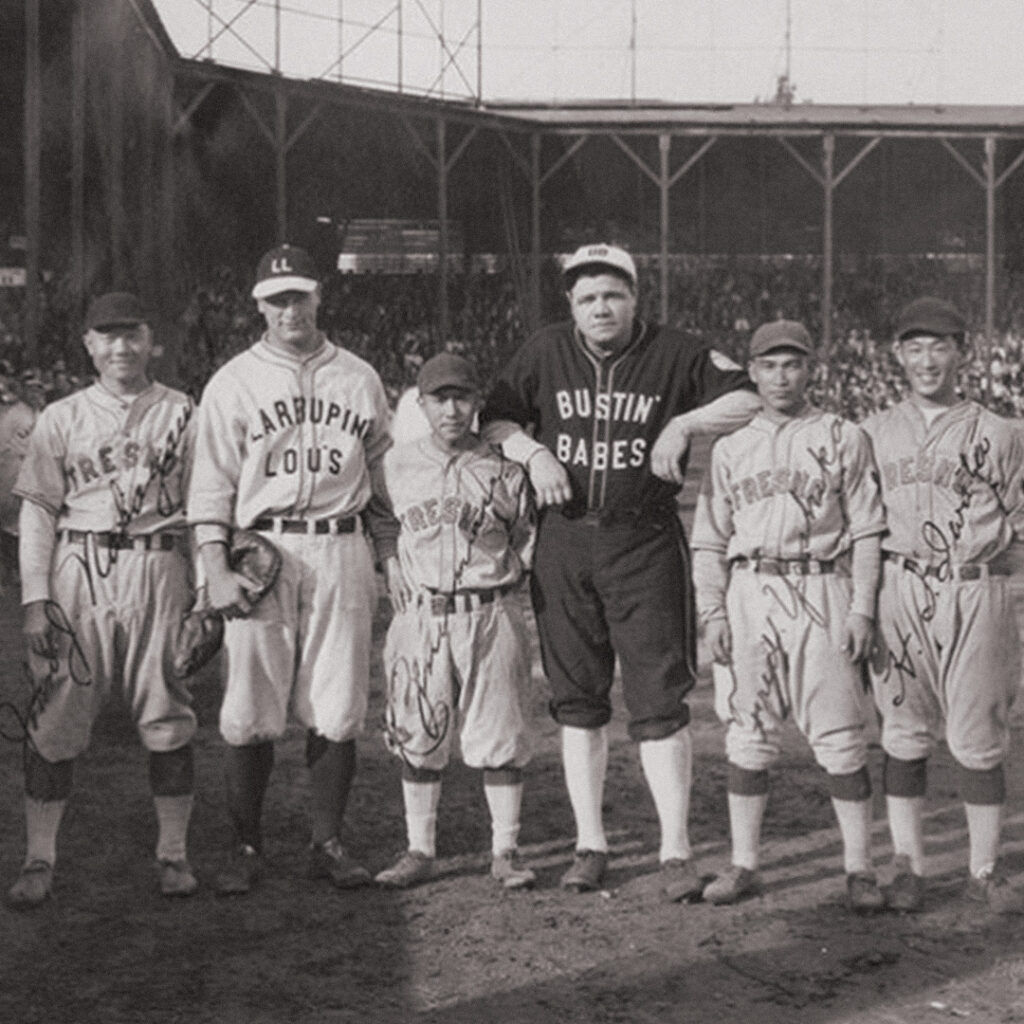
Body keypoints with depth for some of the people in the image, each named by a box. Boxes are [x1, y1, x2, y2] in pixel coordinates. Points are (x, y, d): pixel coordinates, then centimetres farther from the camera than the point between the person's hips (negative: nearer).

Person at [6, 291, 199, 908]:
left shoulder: (181, 414, 6)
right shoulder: (61, 418, 7)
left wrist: (206, 593, 3)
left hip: (158, 573, 0)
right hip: (77, 574, 0)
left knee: (168, 717, 2)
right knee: (55, 719, 0)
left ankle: (174, 854, 14)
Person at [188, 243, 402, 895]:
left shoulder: (359, 378, 12)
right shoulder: (233, 383, 6)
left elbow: (382, 475, 16)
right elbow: (211, 485, 3)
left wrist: (392, 555, 10)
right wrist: (217, 570, -7)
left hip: (342, 551, 2)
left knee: (337, 710, 2)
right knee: (251, 712, -3)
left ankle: (328, 843, 12)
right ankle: (248, 847, 8)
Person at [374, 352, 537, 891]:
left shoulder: (503, 471, -2)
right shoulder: (397, 466, 4)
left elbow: (528, 543, 7)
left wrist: (497, 584, -2)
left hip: (491, 616, -2)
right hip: (422, 617, 2)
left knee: (500, 735, 2)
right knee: (418, 737, 6)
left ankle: (505, 852, 12)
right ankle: (419, 851, 18)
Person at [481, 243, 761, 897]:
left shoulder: (674, 355, -1)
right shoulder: (545, 353, 7)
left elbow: (754, 399, -1)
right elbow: (492, 419, 14)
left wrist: (684, 424, -12)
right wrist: (532, 452, -4)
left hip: (645, 543, -3)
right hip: (563, 543, 3)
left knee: (660, 700, -4)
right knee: (578, 698, 9)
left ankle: (676, 852, 4)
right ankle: (590, 844, 19)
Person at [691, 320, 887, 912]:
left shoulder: (844, 439, 6)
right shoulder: (731, 448, 14)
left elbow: (867, 531, 2)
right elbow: (710, 538, 13)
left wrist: (862, 608, -7)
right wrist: (712, 611, 2)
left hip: (822, 592, -3)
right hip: (748, 594, 3)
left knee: (841, 736, -3)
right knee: (748, 735, 5)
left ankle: (859, 868, 5)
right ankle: (745, 865, 12)